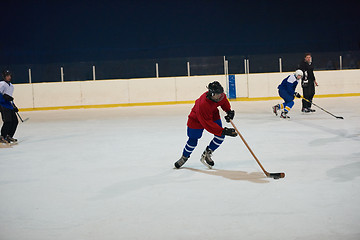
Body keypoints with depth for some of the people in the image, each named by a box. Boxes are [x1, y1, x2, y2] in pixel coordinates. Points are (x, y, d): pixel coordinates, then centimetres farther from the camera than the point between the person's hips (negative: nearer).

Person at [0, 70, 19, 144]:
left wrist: (14, 106, 24)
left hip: (9, 105, 9)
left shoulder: (11, 85, 21)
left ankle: (9, 136, 16)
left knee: (15, 121, 5)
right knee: (8, 121, -17)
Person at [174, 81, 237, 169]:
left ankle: (206, 155, 10)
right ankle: (184, 157, 31)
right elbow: (208, 124, -41)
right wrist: (223, 131, -45)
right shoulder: (203, 105, -44)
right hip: (196, 119, -6)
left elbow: (224, 101, 3)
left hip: (213, 114, 6)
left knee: (220, 136, -8)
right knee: (193, 140, 2)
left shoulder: (221, 95, -26)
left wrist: (229, 111, -10)